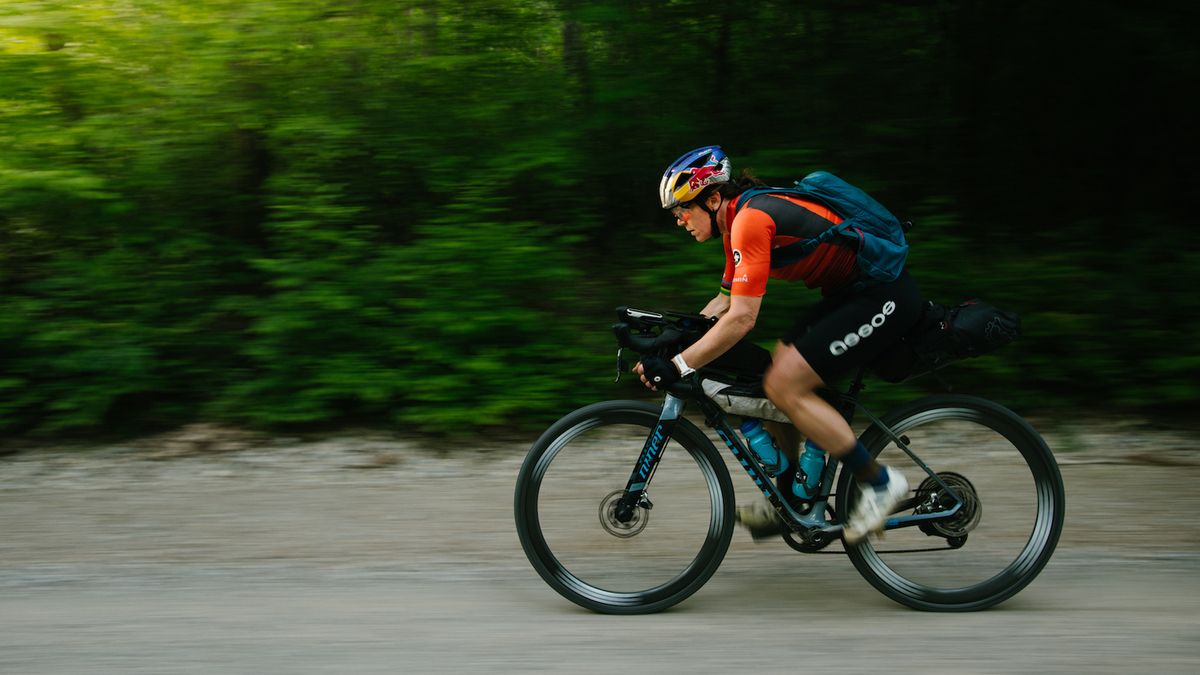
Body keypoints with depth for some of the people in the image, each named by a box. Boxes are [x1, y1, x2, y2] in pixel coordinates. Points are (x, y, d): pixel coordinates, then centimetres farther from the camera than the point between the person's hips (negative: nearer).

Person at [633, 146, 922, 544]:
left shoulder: (751, 219, -20)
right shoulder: (738, 223, 11)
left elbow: (741, 319, -26)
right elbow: (724, 303, 18)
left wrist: (678, 366, -24)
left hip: (884, 295, -10)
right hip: (851, 291, 10)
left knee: (784, 385, -14)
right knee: (777, 377, 9)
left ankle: (879, 483, -3)